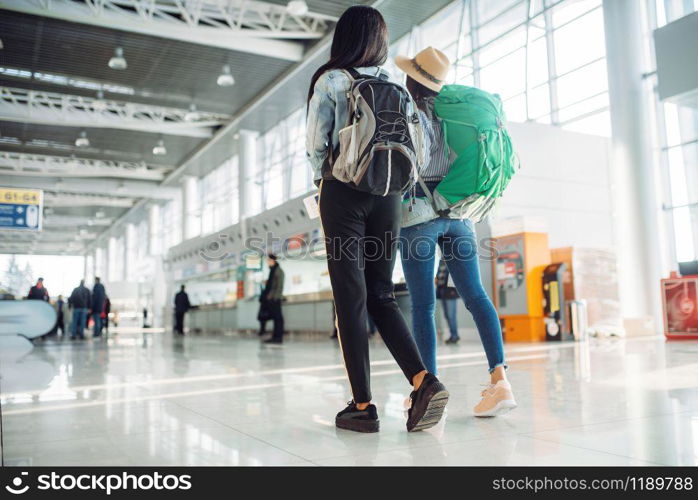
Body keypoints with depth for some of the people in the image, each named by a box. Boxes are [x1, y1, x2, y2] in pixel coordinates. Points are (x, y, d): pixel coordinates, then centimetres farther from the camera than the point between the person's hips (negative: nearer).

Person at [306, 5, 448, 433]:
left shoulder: (330, 81, 1)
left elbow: (315, 145, -1)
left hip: (343, 192, -4)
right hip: (387, 193, 4)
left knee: (351, 299, -3)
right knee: (381, 295, 9)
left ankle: (363, 404, -2)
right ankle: (424, 381, -7)